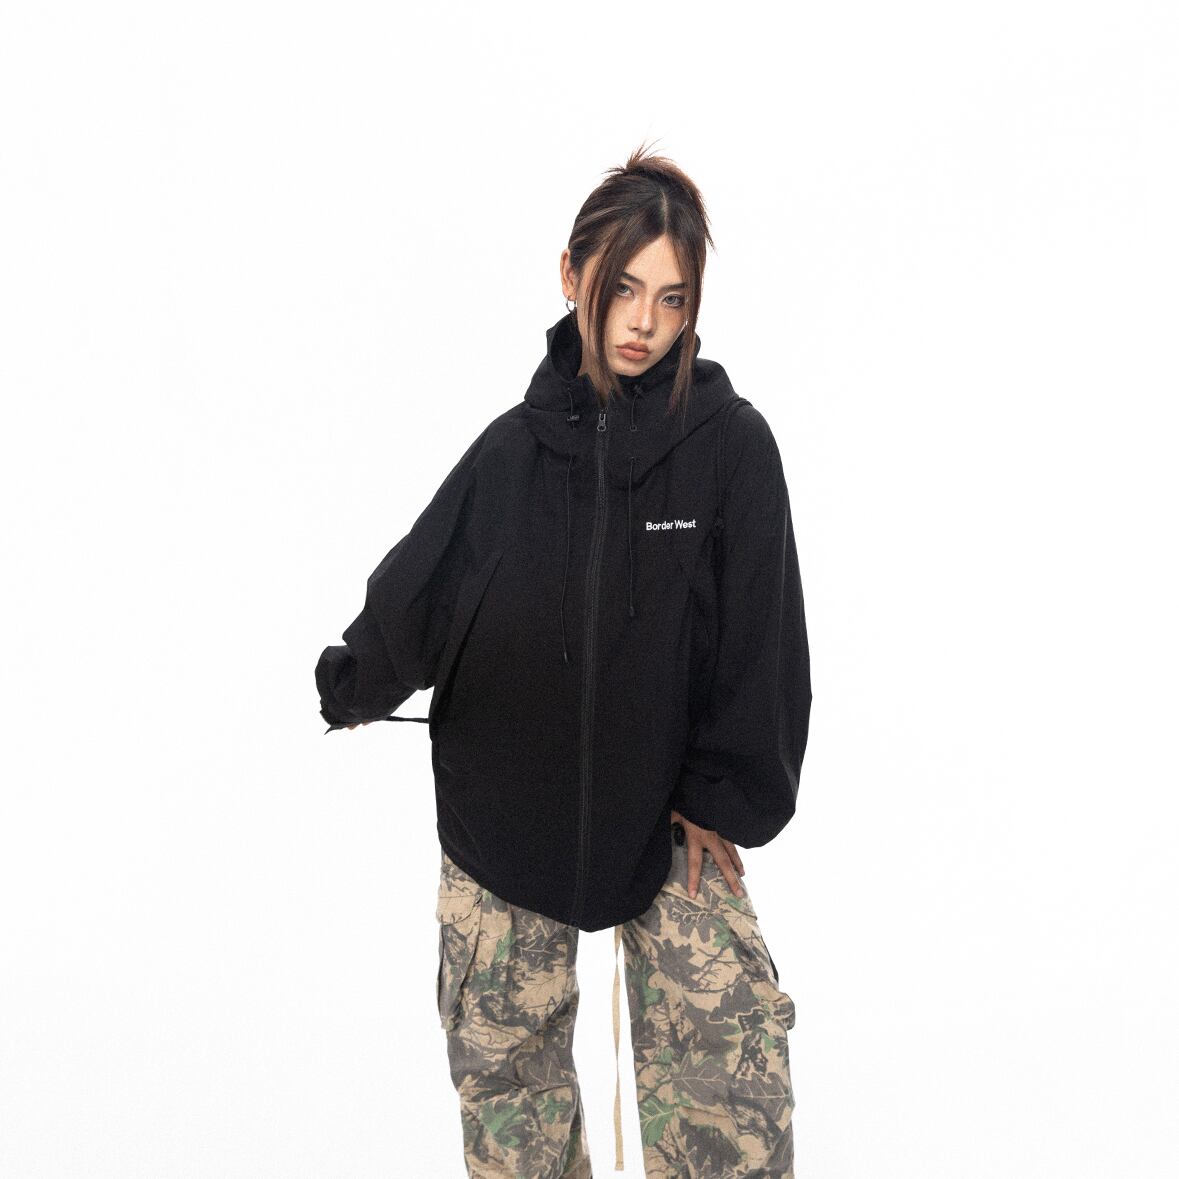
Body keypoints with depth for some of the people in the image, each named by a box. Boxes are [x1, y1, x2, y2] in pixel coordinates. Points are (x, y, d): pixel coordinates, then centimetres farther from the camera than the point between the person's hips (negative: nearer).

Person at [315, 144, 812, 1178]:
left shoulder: (731, 441, -9)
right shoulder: (514, 446, -4)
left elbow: (759, 633, -7)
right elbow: (417, 585, 7)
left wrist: (721, 800, -8)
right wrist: (353, 684, 18)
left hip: (668, 813, -2)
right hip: (505, 809, 2)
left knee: (730, 1048, -7)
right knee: (502, 1054, 10)